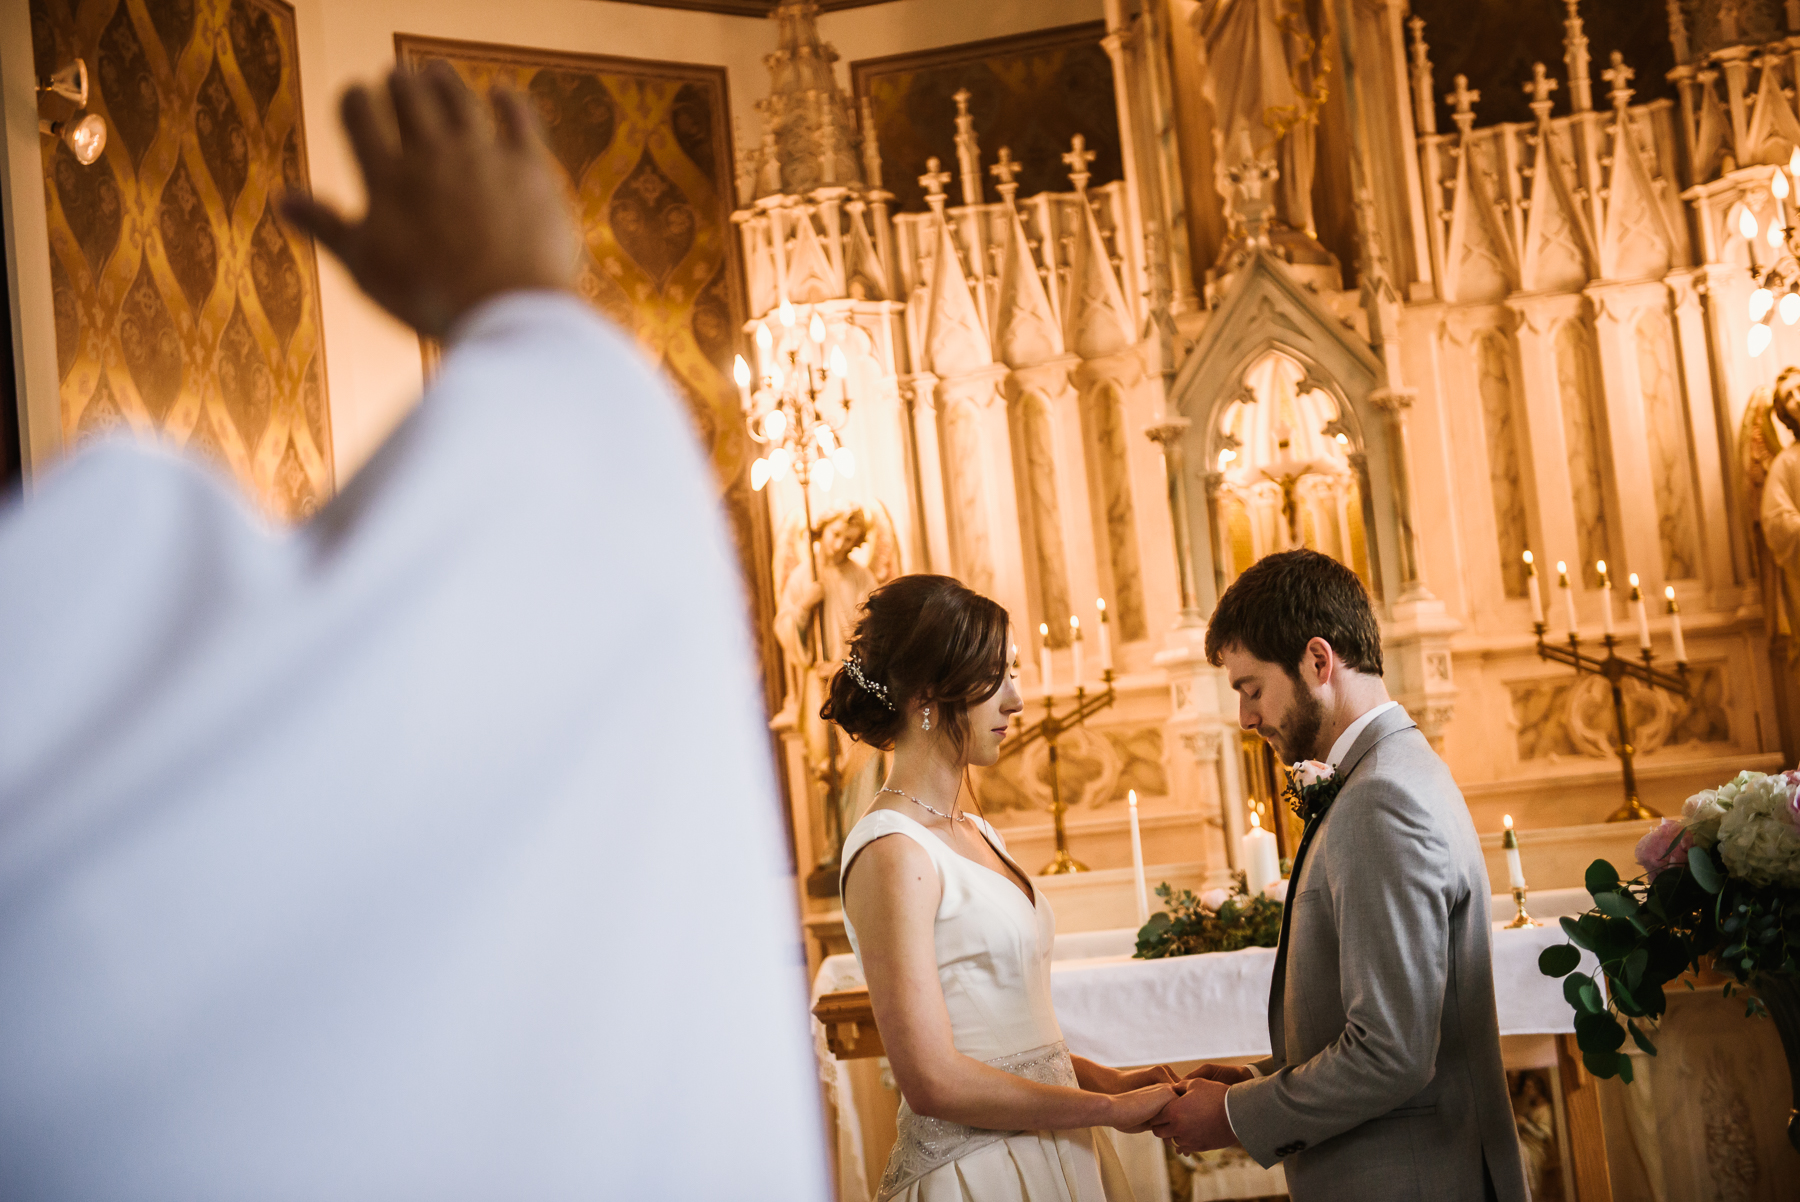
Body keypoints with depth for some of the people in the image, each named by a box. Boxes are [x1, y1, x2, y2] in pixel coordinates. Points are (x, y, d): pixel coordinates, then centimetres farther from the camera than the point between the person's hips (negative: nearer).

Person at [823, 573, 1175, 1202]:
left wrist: (1103, 1077, 2)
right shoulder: (892, 852, -16)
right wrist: (1111, 1109, -13)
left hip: (1052, 1148, 8)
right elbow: (932, 1080, -20)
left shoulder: (977, 835, 10)